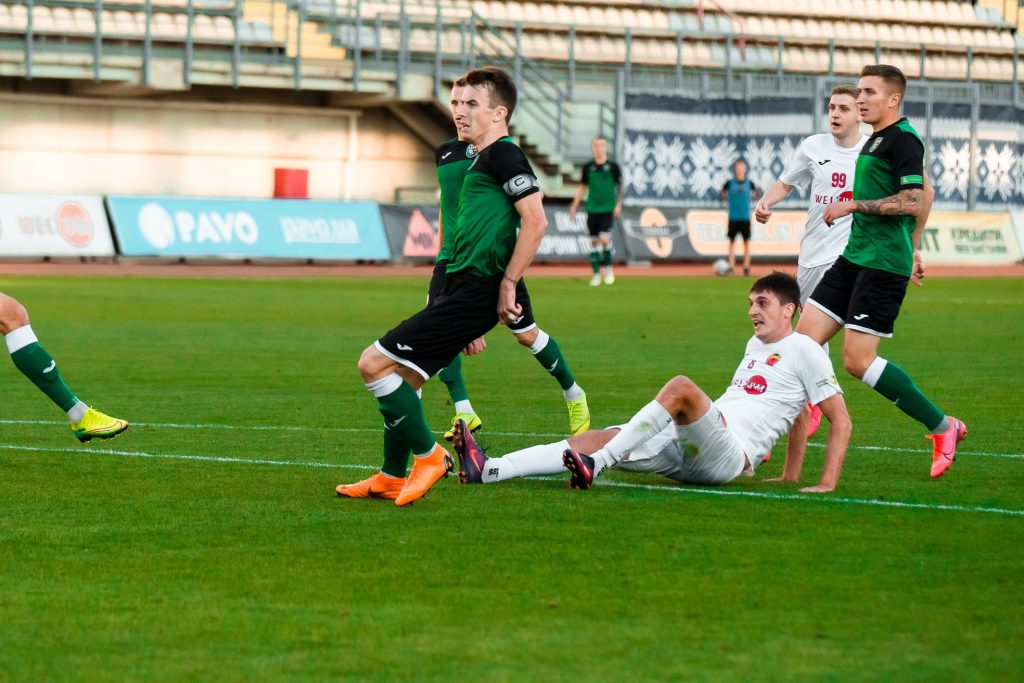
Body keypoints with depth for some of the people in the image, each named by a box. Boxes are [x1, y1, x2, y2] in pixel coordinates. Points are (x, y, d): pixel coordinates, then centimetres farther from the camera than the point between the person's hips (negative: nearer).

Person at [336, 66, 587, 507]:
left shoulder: (502, 155, -11)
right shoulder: (483, 160, 21)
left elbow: (535, 220, -21)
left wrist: (507, 284, -18)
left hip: (473, 292, -10)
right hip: (463, 289, 10)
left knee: (374, 364, -12)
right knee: (400, 378, 17)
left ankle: (428, 455, -2)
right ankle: (391, 479, 26)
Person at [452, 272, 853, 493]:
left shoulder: (804, 352, 3)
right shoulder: (755, 345, 27)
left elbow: (840, 420, -1)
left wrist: (827, 485, -9)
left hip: (727, 455, -8)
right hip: (682, 447, 8)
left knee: (681, 387, -34)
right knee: (597, 440, -8)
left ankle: (595, 465, -37)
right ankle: (487, 471, -22)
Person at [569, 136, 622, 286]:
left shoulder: (613, 167, -1)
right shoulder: (588, 167, 6)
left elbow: (619, 187, 3)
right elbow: (582, 187, 13)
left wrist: (618, 204, -7)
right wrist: (574, 206, 10)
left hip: (608, 209, -3)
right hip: (592, 209, 3)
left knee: (604, 239, -14)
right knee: (594, 241, 4)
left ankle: (608, 267, 8)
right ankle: (596, 273, 11)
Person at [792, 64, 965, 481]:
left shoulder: (903, 140, -11)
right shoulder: (878, 139, 18)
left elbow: (913, 202, -21)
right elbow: (926, 192, 28)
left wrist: (853, 205, -17)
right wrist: (912, 249, 30)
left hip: (882, 264, -10)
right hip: (855, 258, 10)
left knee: (858, 360, -13)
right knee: (804, 338, 3)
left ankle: (942, 427, -3)